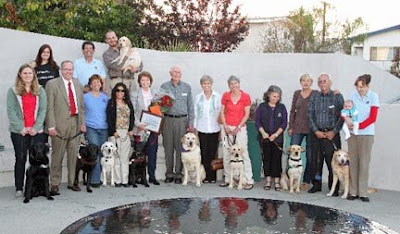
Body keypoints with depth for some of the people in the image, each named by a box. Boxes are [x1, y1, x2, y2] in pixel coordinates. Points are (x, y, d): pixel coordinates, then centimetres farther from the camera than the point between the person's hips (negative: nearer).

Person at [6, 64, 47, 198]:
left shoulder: (40, 90, 10)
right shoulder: (13, 91, 4)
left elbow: (43, 110, 4)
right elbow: (11, 111, -2)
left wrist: (36, 127, -7)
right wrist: (21, 128, -10)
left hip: (37, 131, 1)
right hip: (19, 132, -1)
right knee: (20, 159, 2)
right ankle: (19, 189, 9)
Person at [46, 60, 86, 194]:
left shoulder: (78, 85, 14)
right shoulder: (52, 84, -2)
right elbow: (49, 107, -6)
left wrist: (82, 123, 8)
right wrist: (51, 126, -12)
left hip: (75, 123, 5)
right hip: (60, 124, -5)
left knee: (74, 155, 8)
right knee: (57, 156, 0)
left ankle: (72, 182, 19)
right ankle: (55, 184, 8)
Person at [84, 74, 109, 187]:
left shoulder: (105, 97, 13)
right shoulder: (85, 97, 4)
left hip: (104, 128, 4)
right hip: (91, 128, -3)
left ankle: (97, 177, 14)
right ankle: (95, 180, -10)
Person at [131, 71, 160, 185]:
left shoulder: (155, 94, 12)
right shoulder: (135, 95, 4)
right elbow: (132, 112, -3)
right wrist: (138, 124, -15)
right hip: (140, 128, -2)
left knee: (152, 152, 1)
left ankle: (152, 176, 8)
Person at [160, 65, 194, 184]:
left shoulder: (187, 87, 10)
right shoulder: (164, 86, 8)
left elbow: (190, 106, 9)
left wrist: (190, 123, 5)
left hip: (182, 120, 0)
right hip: (168, 119, 0)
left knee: (180, 147, -2)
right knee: (168, 147, 1)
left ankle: (178, 174, 6)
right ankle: (169, 173, 11)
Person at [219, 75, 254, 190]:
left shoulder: (245, 96, -3)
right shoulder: (225, 96, 4)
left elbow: (247, 114, -4)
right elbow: (222, 112, 6)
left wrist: (238, 127, -9)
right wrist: (225, 126, -4)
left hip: (240, 128, -3)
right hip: (227, 128, 3)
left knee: (243, 153, -7)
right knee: (226, 154, 6)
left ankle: (249, 181, -3)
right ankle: (227, 179, 16)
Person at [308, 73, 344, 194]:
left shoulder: (337, 97, 1)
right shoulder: (315, 97, 9)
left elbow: (342, 116, -2)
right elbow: (310, 115, 6)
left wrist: (334, 131, -9)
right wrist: (316, 131, -4)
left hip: (332, 134, -3)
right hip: (317, 134, 3)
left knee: (333, 162, -4)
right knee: (316, 161, 6)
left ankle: (334, 188, 5)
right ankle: (316, 185, 18)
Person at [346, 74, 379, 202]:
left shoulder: (373, 96, -1)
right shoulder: (354, 95, 6)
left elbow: (373, 118, -5)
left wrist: (358, 126, -14)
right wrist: (346, 117, -12)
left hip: (366, 133, -3)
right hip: (352, 134, 3)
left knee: (364, 162, -2)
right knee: (353, 162, 3)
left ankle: (363, 193, 4)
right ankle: (353, 191, 8)